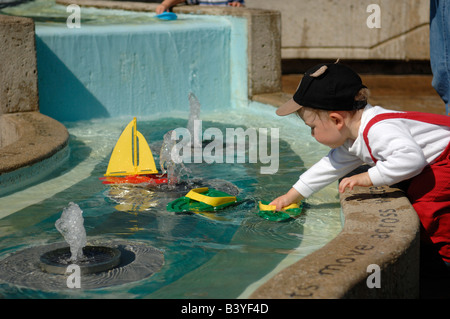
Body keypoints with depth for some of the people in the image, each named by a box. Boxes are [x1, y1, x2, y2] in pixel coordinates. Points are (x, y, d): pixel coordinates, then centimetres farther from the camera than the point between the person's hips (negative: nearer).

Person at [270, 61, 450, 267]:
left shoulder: (379, 130, -32)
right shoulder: (351, 139, 4)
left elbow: (411, 157, -44)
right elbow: (331, 166, 17)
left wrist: (369, 178, -38)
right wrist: (292, 196, 21)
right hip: (429, 165, 10)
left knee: (425, 208, -20)